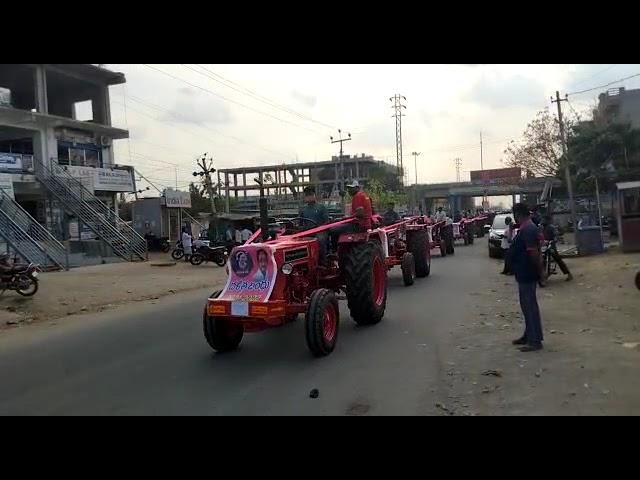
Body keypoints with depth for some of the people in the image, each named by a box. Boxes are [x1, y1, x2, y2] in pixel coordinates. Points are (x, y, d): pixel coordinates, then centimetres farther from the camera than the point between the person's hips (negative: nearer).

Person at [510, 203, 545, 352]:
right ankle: (529, 335, 29)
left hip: (527, 275, -11)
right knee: (527, 305, 18)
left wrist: (540, 271, -21)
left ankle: (535, 341, 2)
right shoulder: (527, 228, 13)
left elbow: (534, 252, -26)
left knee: (530, 306, -5)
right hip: (525, 274, 11)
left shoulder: (527, 230, -20)